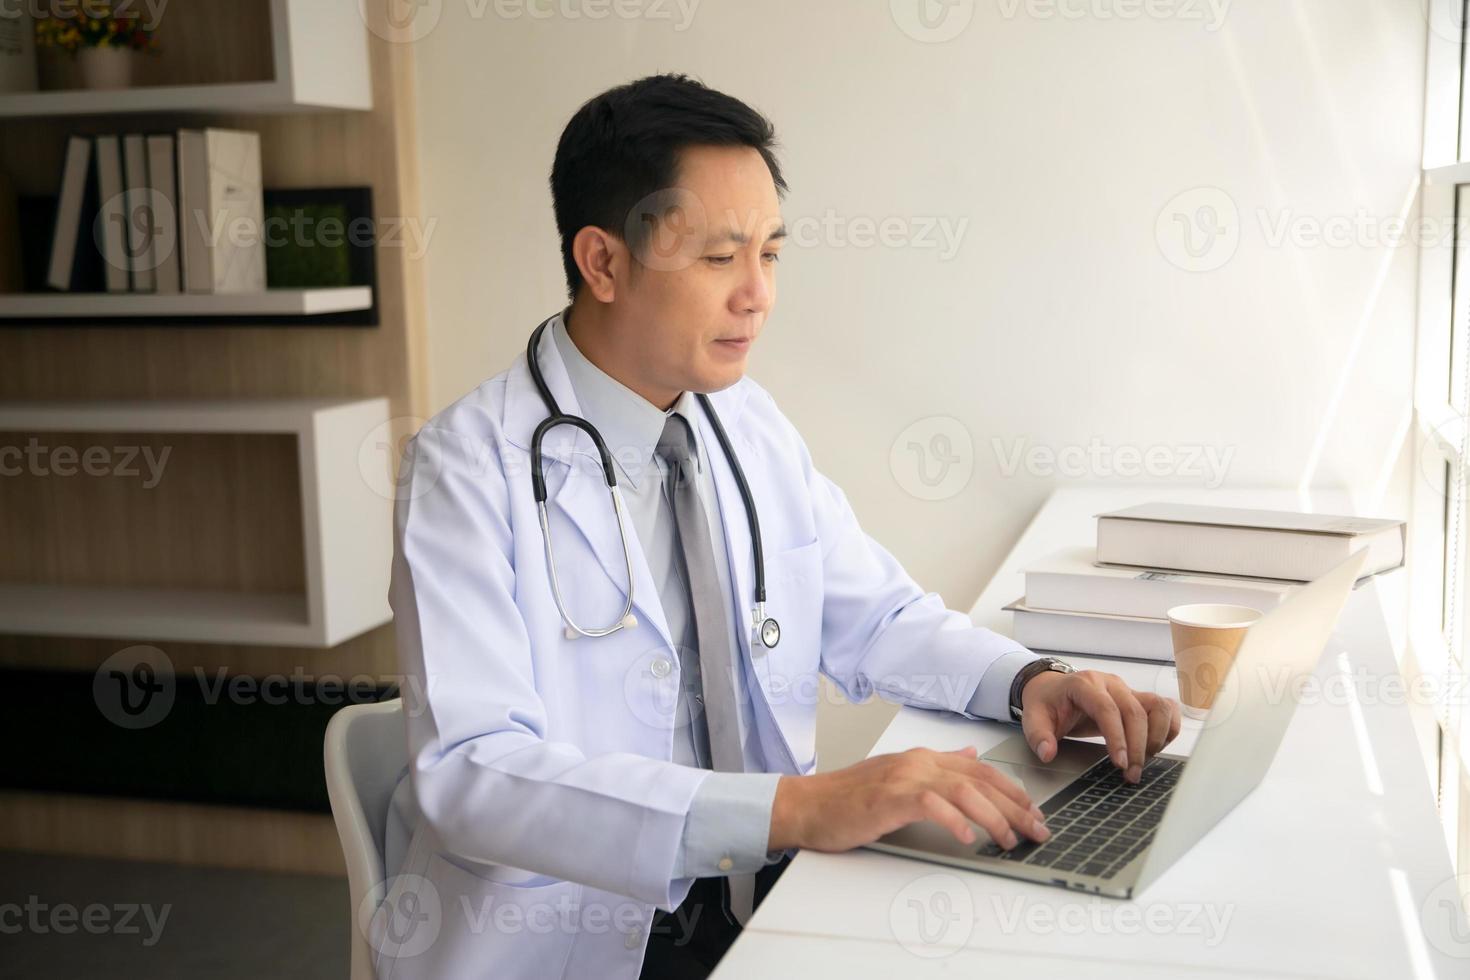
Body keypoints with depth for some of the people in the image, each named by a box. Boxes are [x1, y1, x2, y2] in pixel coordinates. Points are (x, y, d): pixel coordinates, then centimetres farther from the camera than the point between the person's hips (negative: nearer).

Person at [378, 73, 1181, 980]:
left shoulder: (749, 424, 6)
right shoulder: (472, 464, -13)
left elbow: (878, 619, 15)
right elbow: (470, 771, -24)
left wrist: (1031, 681, -6)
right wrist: (794, 808, -33)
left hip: (757, 904, 5)